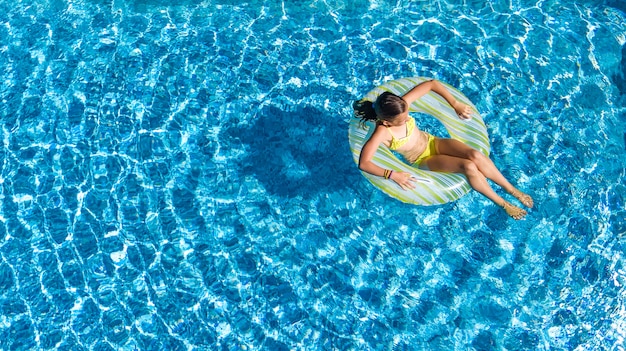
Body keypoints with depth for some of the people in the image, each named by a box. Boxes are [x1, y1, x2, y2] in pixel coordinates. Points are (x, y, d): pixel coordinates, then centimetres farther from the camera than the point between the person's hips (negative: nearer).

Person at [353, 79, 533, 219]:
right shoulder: (382, 133, -31)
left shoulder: (401, 105, -20)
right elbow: (363, 163, -38)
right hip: (424, 161, -4)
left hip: (434, 142, 4)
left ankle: (513, 190, -2)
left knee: (475, 155, -21)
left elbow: (432, 84, -9)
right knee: (468, 166, -25)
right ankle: (503, 204, -4)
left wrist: (456, 104, -15)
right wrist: (392, 175, -42)